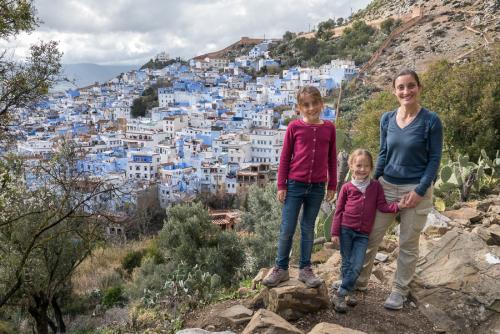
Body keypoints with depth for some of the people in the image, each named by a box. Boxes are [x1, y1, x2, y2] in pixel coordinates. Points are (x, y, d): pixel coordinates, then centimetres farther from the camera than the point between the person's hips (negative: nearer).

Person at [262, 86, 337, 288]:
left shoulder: (329, 128, 3)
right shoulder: (294, 127, -3)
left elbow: (332, 159, 8)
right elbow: (285, 157, 0)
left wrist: (332, 185, 9)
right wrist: (281, 185, -3)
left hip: (317, 187, 2)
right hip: (295, 185, -1)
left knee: (308, 229, 13)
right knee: (287, 229, 4)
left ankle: (305, 269, 24)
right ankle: (281, 269, 19)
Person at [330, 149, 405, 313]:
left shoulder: (376, 186, 4)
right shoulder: (347, 187, 0)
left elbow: (382, 206, 1)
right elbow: (339, 210, 1)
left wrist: (397, 206, -17)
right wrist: (335, 232, -2)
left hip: (363, 234, 1)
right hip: (346, 230, -1)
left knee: (357, 266, -4)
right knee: (347, 264, 6)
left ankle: (340, 294, 5)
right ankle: (348, 292, 19)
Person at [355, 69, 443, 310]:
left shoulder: (431, 121, -9)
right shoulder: (387, 119, 2)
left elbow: (434, 159, -7)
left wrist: (420, 191, -14)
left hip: (416, 190, -3)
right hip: (386, 186, 4)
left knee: (408, 244, 8)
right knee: (371, 236, 8)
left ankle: (400, 290, 25)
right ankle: (360, 281, 25)